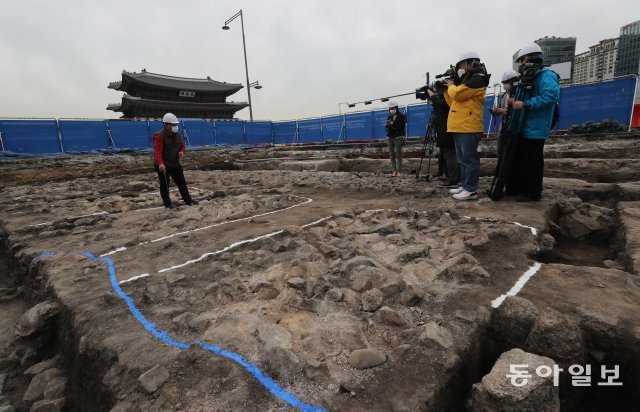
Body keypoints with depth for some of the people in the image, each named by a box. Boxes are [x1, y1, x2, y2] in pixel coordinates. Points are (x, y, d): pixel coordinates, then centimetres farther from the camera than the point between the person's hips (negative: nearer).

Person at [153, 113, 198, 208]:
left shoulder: (177, 135, 7)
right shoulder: (159, 136, -16)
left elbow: (182, 146, 16)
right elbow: (157, 151, -25)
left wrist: (182, 151, -9)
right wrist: (160, 163, -40)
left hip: (175, 164, 6)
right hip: (163, 166, -6)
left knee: (182, 183, 12)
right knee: (164, 185, 6)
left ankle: (188, 200, 23)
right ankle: (167, 203, 18)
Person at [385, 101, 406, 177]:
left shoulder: (401, 116, 4)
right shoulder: (389, 117, 16)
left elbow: (402, 127, -4)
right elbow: (387, 128, 13)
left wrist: (393, 124, -13)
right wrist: (388, 125, -9)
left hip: (398, 137, -4)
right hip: (390, 138, 4)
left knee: (398, 155, -9)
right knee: (392, 155, -2)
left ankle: (399, 171, -8)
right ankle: (394, 171, 0)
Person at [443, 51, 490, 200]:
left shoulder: (477, 79, -6)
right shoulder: (467, 81, 25)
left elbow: (457, 94, -17)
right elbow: (453, 103, 26)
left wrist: (451, 85, 3)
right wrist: (446, 90, 15)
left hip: (468, 128, -10)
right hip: (460, 127, 10)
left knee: (469, 159, -9)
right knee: (462, 160, 12)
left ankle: (471, 190, -6)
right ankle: (465, 186, 20)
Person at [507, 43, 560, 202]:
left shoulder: (545, 76, -12)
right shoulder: (528, 78, 19)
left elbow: (551, 95, -27)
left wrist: (525, 104, -27)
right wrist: (515, 102, 8)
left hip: (534, 129, -10)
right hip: (522, 128, 10)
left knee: (532, 162, -4)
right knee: (518, 160, 15)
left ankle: (533, 193, 6)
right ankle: (518, 188, 26)